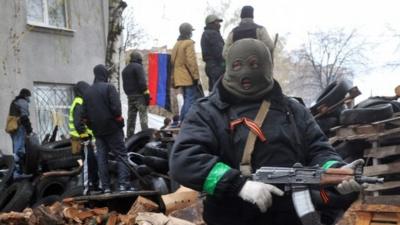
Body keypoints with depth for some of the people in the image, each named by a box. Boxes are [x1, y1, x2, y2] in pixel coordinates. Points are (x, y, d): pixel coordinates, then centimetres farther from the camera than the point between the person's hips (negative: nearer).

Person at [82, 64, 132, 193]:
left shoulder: (87, 92, 11)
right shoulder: (109, 87, -9)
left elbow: (85, 114, 12)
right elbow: (116, 107, -17)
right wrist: (119, 120, -3)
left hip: (97, 130, 6)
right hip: (112, 128, -5)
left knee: (102, 157, 7)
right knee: (121, 155, -3)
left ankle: (106, 187, 5)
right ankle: (123, 185, -12)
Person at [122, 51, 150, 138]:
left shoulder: (125, 69, 18)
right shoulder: (138, 67, -8)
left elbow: (124, 85, 19)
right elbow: (142, 82, -16)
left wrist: (128, 93, 18)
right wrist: (147, 94, -14)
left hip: (130, 96, 8)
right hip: (139, 95, -8)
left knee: (131, 118, 10)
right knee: (143, 117, -9)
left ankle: (129, 137, 11)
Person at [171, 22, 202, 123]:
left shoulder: (177, 44, 18)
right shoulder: (189, 43, -9)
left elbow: (173, 62, 20)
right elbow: (191, 61, -17)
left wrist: (174, 79, 22)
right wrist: (195, 76, -14)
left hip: (180, 78, 9)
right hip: (189, 78, -9)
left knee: (187, 100, 16)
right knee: (191, 99, -10)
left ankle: (183, 121, 14)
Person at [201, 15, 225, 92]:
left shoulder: (205, 34, 21)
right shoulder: (213, 34, -11)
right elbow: (219, 51, -17)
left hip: (209, 64, 10)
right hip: (217, 65, -10)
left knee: (213, 89, 11)